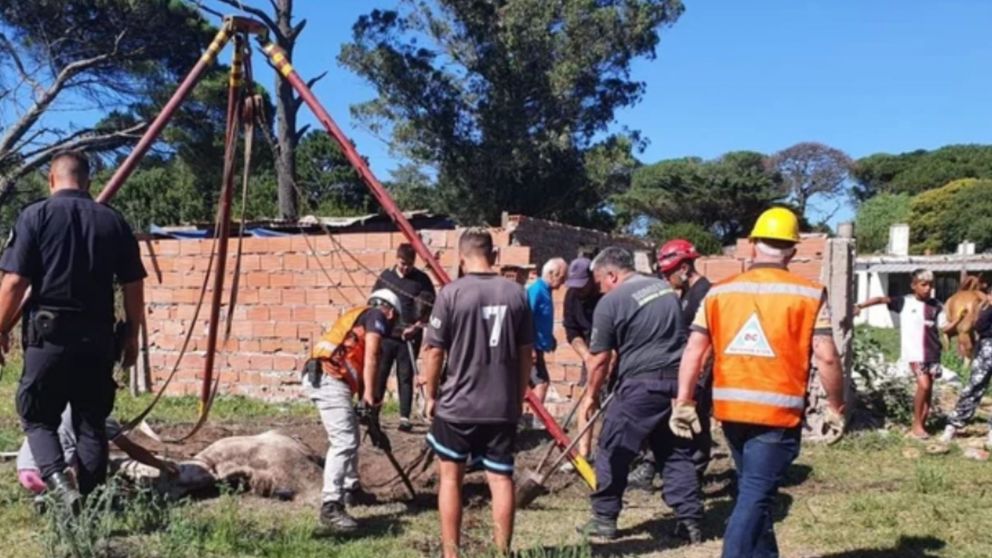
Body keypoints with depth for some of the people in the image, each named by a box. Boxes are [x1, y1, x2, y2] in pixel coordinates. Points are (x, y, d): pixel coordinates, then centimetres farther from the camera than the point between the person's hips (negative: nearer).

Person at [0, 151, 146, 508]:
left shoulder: (35, 216, -2)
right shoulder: (113, 220, 6)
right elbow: (134, 286, 6)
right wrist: (131, 334, 17)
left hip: (48, 333, -2)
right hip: (98, 336, 3)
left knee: (37, 416, 9)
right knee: (92, 422, 11)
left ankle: (57, 478, -13)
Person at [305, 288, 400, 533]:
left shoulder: (358, 316, 31)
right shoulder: (376, 316, 5)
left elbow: (358, 362, 29)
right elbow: (370, 359, -8)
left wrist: (363, 398, 28)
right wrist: (369, 396, -11)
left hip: (321, 377, 10)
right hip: (329, 378, -10)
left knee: (350, 436, 23)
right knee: (344, 442, -15)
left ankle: (351, 489, 37)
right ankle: (331, 507, -19)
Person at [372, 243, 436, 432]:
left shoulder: (422, 280, -3)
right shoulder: (386, 276, 5)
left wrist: (416, 326, -16)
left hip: (409, 337, -2)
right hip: (386, 335, 2)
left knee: (405, 377, 2)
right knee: (379, 374, 5)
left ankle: (405, 417, 7)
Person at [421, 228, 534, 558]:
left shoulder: (451, 293, -10)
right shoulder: (515, 293, 0)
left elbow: (433, 351, -7)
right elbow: (526, 352, 6)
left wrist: (432, 396, 7)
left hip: (457, 404, -2)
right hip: (503, 406, 3)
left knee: (451, 476, 13)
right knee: (501, 478, 11)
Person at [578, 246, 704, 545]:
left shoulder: (611, 302, -7)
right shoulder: (666, 288, 14)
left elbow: (599, 358, -4)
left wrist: (591, 395, 8)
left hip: (642, 384, -6)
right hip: (678, 380, 7)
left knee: (613, 451, 7)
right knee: (677, 453, 13)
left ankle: (604, 519, 15)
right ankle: (690, 521, 14)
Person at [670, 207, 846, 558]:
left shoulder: (718, 292, 4)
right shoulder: (809, 295, -3)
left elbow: (693, 352, 0)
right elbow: (826, 358, -9)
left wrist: (684, 403, 3)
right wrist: (836, 408, 2)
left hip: (730, 409, 4)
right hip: (778, 411, -4)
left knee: (752, 489, 22)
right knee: (755, 495, -2)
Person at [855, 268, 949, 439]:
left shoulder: (936, 306, 6)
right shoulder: (905, 302, -2)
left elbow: (945, 327, 3)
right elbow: (881, 299, -8)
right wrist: (860, 306, -19)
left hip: (933, 352, 4)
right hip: (914, 352, -4)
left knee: (929, 389, 5)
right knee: (924, 385, -16)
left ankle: (921, 425, 15)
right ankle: (916, 425, -4)